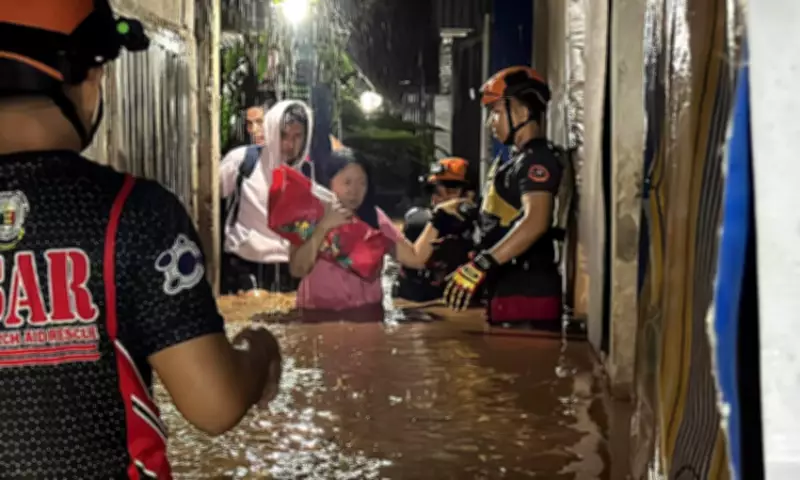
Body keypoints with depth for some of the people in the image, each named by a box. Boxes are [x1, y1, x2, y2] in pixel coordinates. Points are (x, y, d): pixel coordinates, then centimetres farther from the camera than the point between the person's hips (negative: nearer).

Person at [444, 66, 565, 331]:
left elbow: (536, 221, -27)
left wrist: (481, 264, -32)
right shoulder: (518, 160, 20)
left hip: (527, 295, -10)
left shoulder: (537, 158, -11)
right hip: (509, 291, 10)